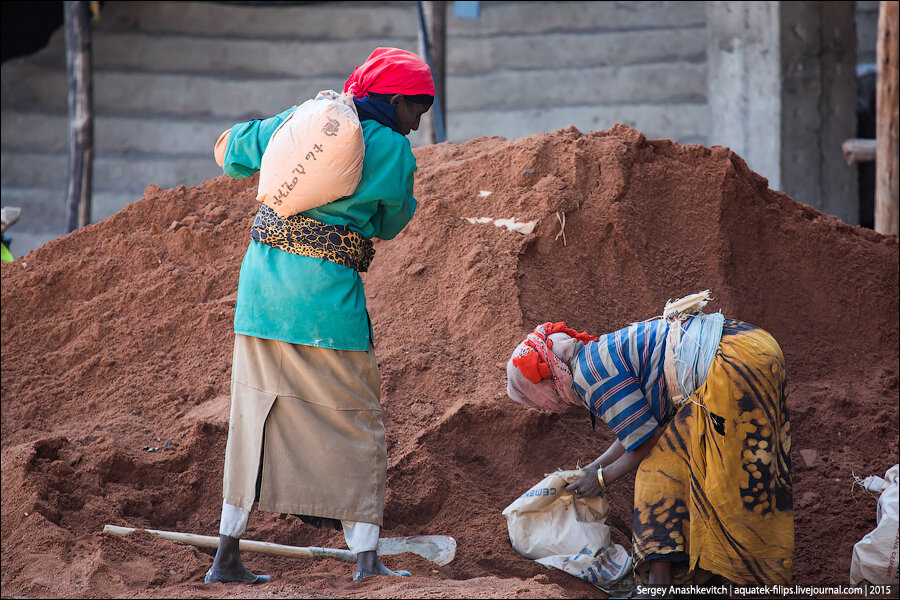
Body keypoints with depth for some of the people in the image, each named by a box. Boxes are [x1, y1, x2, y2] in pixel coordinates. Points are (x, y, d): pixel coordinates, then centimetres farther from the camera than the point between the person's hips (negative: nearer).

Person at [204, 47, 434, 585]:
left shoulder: (299, 120, 12)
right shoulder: (392, 148, -3)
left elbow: (228, 151, 23)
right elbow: (391, 223, 11)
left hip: (262, 281, 5)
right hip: (327, 291, -5)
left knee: (255, 414, 13)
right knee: (354, 420, 5)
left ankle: (227, 559, 15)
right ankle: (366, 557, 0)